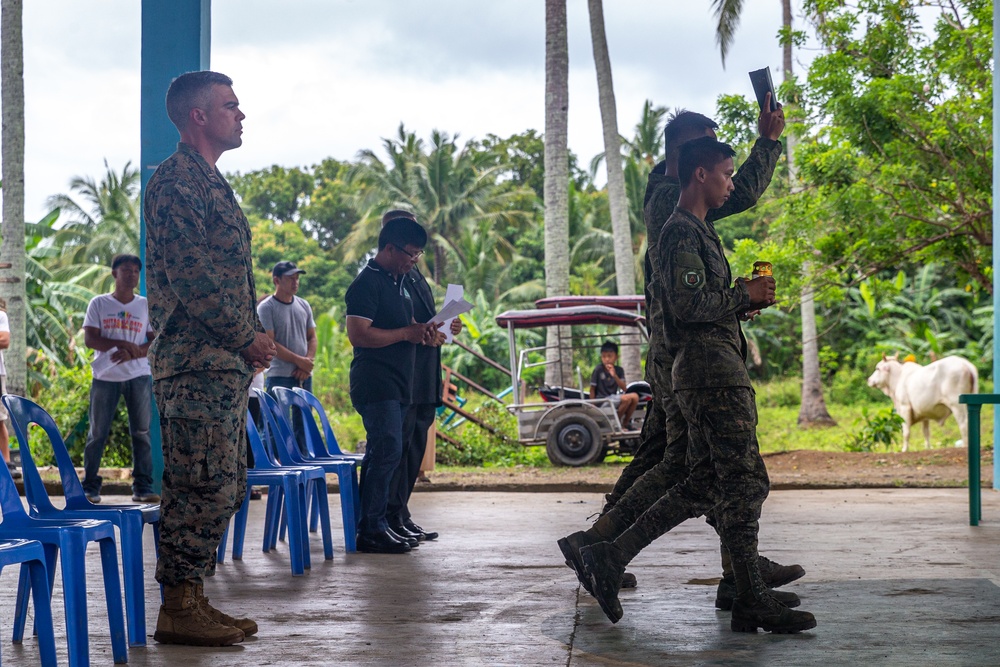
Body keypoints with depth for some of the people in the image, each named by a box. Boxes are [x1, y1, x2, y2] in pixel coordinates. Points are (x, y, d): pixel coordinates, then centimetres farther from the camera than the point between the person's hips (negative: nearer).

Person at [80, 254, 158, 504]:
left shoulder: (146, 306, 7)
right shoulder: (99, 303, 4)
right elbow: (89, 339, -5)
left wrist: (131, 353, -16)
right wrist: (123, 344, -18)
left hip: (138, 377, 1)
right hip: (105, 377, -1)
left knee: (141, 433, 0)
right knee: (97, 433, 1)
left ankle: (143, 488, 2)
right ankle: (90, 487, 9)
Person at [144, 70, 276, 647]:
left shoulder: (213, 183, 22)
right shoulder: (176, 180, -10)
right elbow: (190, 275, -18)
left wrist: (253, 339, 12)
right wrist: (247, 337, -12)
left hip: (227, 362, 10)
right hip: (197, 361, -10)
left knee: (225, 486, 11)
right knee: (203, 486, -9)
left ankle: (193, 601, 17)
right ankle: (177, 611, -4)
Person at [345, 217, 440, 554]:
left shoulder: (400, 282, 18)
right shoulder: (367, 283, -12)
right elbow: (358, 334, -21)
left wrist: (425, 332, 10)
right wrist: (406, 333, -16)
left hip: (397, 384, 10)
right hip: (375, 383, -10)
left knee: (382, 454, 10)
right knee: (387, 452, -12)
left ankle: (376, 526, 15)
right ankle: (372, 530, -9)